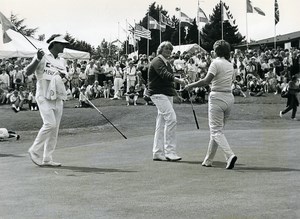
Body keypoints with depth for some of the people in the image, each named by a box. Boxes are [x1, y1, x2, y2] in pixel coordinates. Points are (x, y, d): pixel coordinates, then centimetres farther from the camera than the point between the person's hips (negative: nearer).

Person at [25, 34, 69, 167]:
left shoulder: (62, 62, 16)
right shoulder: (42, 58, -5)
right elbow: (28, 72, -14)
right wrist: (38, 59, -27)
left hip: (58, 99, 7)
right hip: (44, 97, -7)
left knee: (55, 128, 3)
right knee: (50, 124, -19)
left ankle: (47, 158, 9)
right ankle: (33, 150, -4)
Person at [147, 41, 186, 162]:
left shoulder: (167, 63, 20)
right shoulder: (157, 61, -10)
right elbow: (164, 74, -27)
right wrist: (179, 80, -38)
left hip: (167, 94, 9)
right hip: (158, 94, -9)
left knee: (162, 123, 8)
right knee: (171, 119, -19)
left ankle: (158, 153, 12)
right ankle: (170, 151, -18)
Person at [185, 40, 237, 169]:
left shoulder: (216, 63, -9)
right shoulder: (230, 65, 12)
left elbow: (206, 81, -19)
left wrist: (191, 85, -9)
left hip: (217, 97, -7)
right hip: (229, 97, 7)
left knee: (216, 131, -6)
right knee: (217, 129, 14)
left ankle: (230, 155, -25)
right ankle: (208, 160, 19)